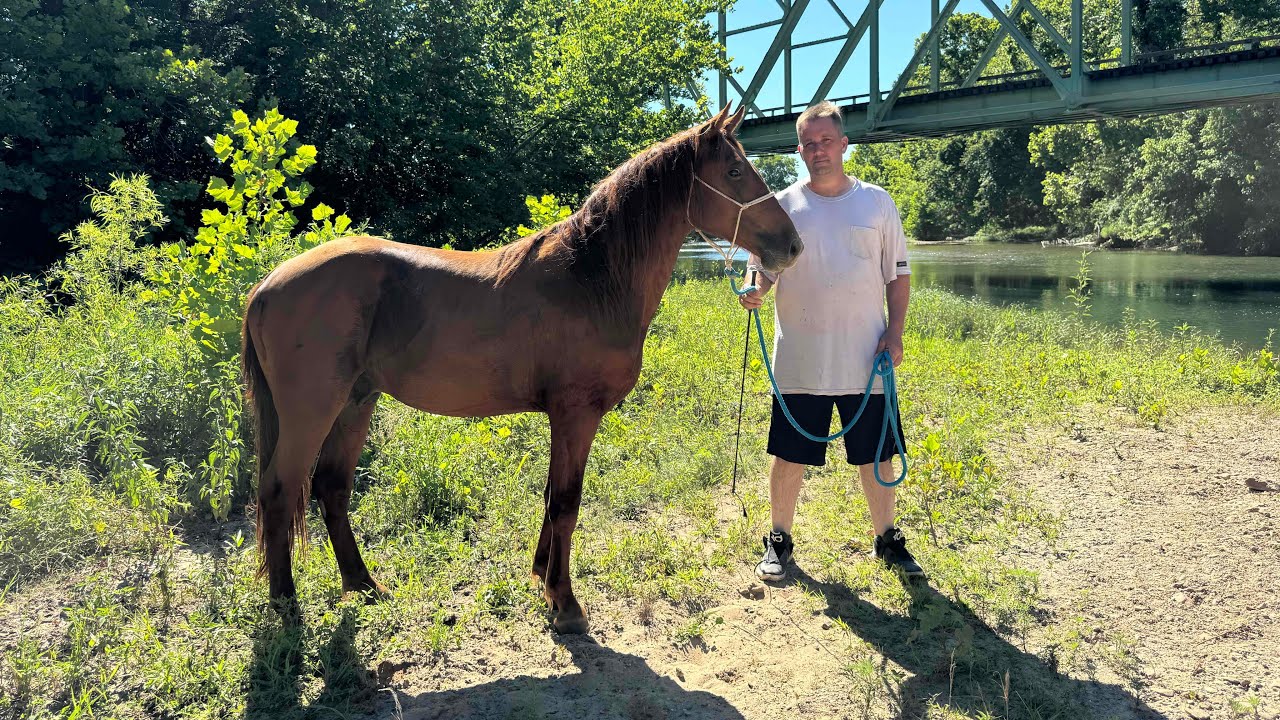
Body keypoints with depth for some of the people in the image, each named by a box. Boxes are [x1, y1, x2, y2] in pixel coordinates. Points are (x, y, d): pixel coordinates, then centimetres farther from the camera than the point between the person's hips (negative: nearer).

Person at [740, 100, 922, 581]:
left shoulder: (876, 202, 5)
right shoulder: (783, 205, 2)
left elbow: (899, 275, 7)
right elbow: (762, 266, 4)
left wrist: (895, 333, -4)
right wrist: (755, 289, -19)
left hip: (865, 358, 1)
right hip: (799, 359, -1)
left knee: (876, 456, 11)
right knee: (789, 456, 6)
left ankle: (887, 539, 30)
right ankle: (779, 539, 25)